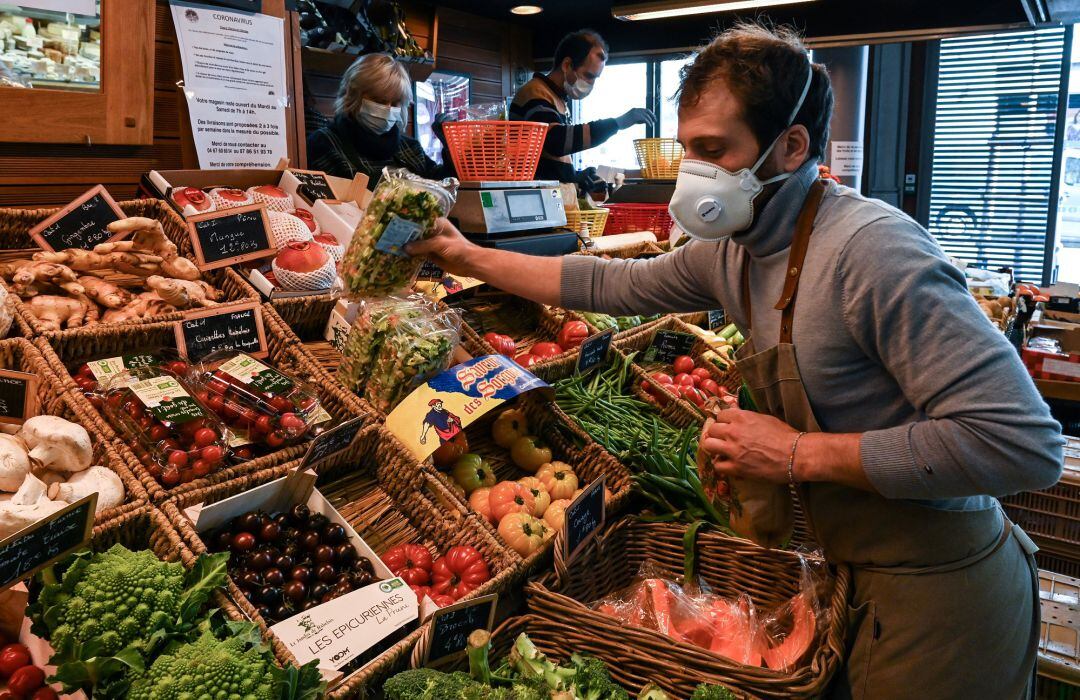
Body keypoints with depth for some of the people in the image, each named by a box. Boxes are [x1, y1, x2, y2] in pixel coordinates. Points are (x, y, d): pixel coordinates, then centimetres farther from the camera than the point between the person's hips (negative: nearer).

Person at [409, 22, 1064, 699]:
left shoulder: (871, 249, -28)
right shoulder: (731, 251, -2)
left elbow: (1025, 442, -31)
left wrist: (801, 455, -26)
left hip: (938, 590, -7)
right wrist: (472, 257, 16)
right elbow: (613, 284, 13)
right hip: (857, 570, 7)